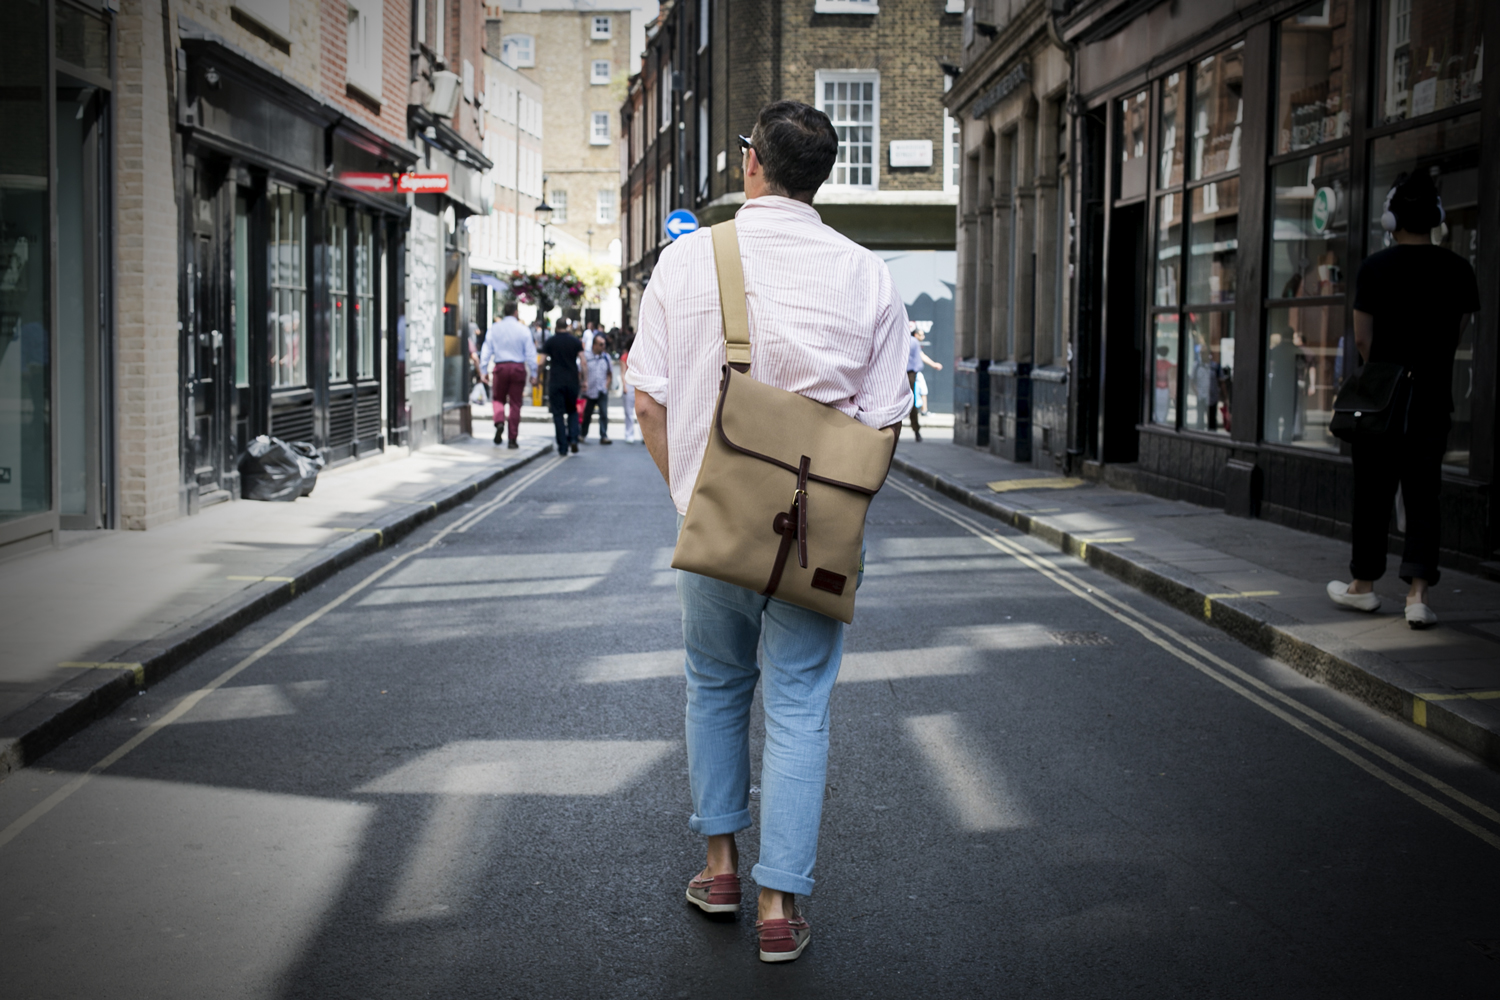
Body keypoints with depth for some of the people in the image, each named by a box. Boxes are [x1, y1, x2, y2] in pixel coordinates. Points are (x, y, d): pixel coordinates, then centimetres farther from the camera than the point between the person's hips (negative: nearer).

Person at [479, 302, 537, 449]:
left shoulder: (493, 329, 1)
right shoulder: (523, 330, -1)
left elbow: (486, 351, 1)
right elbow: (530, 353, 0)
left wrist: (483, 370, 6)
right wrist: (533, 374, 5)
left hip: (500, 367, 0)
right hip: (518, 368, 0)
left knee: (498, 398, 17)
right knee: (515, 403, 5)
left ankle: (499, 421, -14)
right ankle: (512, 439, 5)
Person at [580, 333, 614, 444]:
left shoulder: (606, 357, 5)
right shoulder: (586, 357, -3)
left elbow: (610, 373, 13)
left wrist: (607, 384, 2)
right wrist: (583, 384, -5)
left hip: (602, 391, 1)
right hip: (589, 391, -1)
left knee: (604, 414, -9)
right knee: (587, 414, 11)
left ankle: (604, 436, -8)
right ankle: (583, 434, 28)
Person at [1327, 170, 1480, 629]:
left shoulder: (1375, 268, -9)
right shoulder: (1459, 270, -1)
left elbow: (1362, 340, -5)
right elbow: (1457, 334, 8)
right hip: (1434, 399, 2)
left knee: (1374, 492, 9)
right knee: (1423, 496, 4)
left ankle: (1363, 585, 21)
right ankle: (1418, 594, -3)